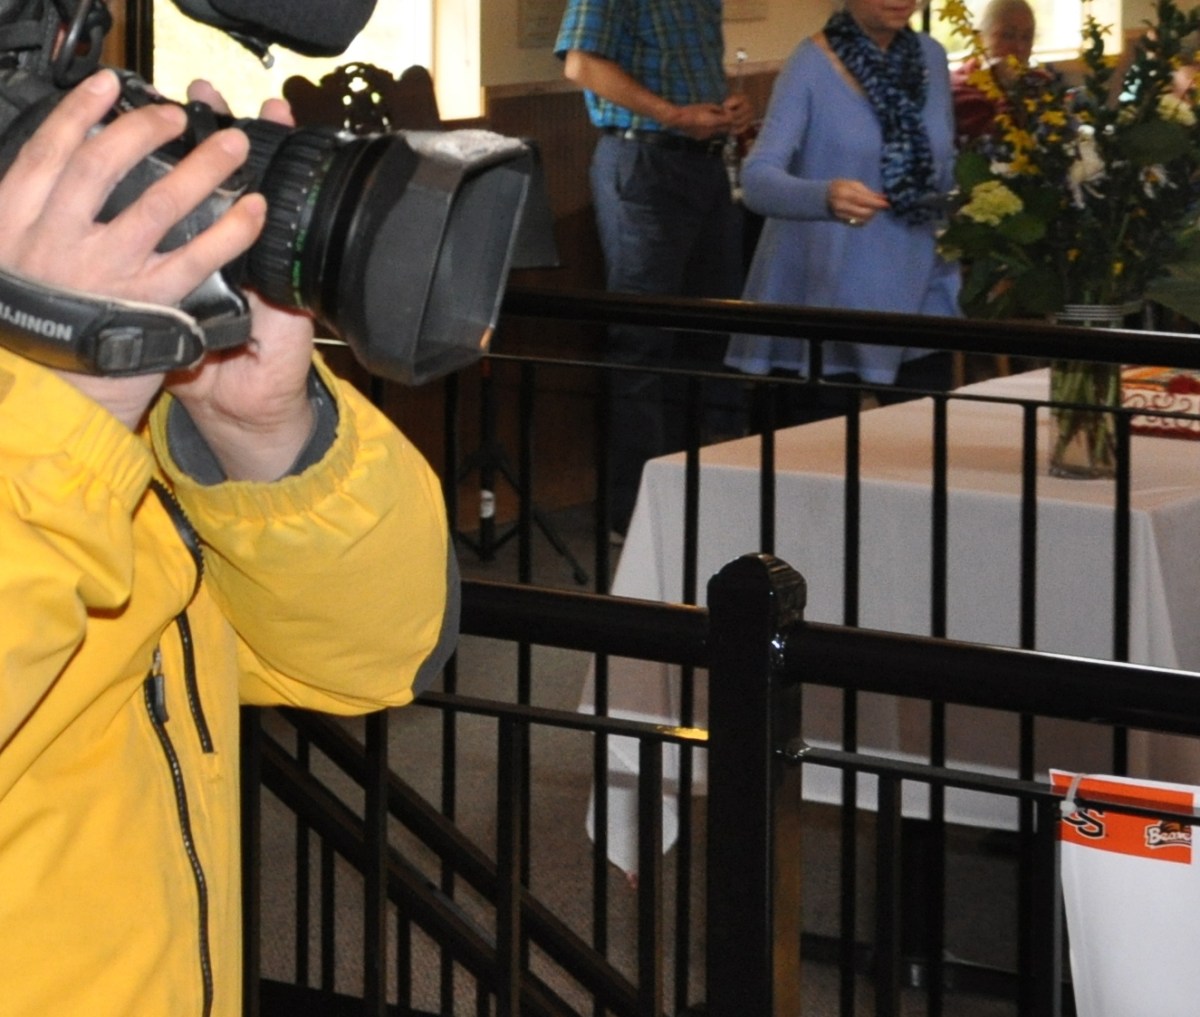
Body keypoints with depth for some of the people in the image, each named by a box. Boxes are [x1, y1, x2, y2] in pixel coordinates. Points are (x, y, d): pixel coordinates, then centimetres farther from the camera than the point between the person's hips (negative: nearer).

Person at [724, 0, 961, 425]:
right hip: (826, 298, -5)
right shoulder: (811, 66, -11)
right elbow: (757, 178, -25)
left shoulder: (931, 56, 6)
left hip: (916, 297, 5)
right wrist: (826, 198, -43)